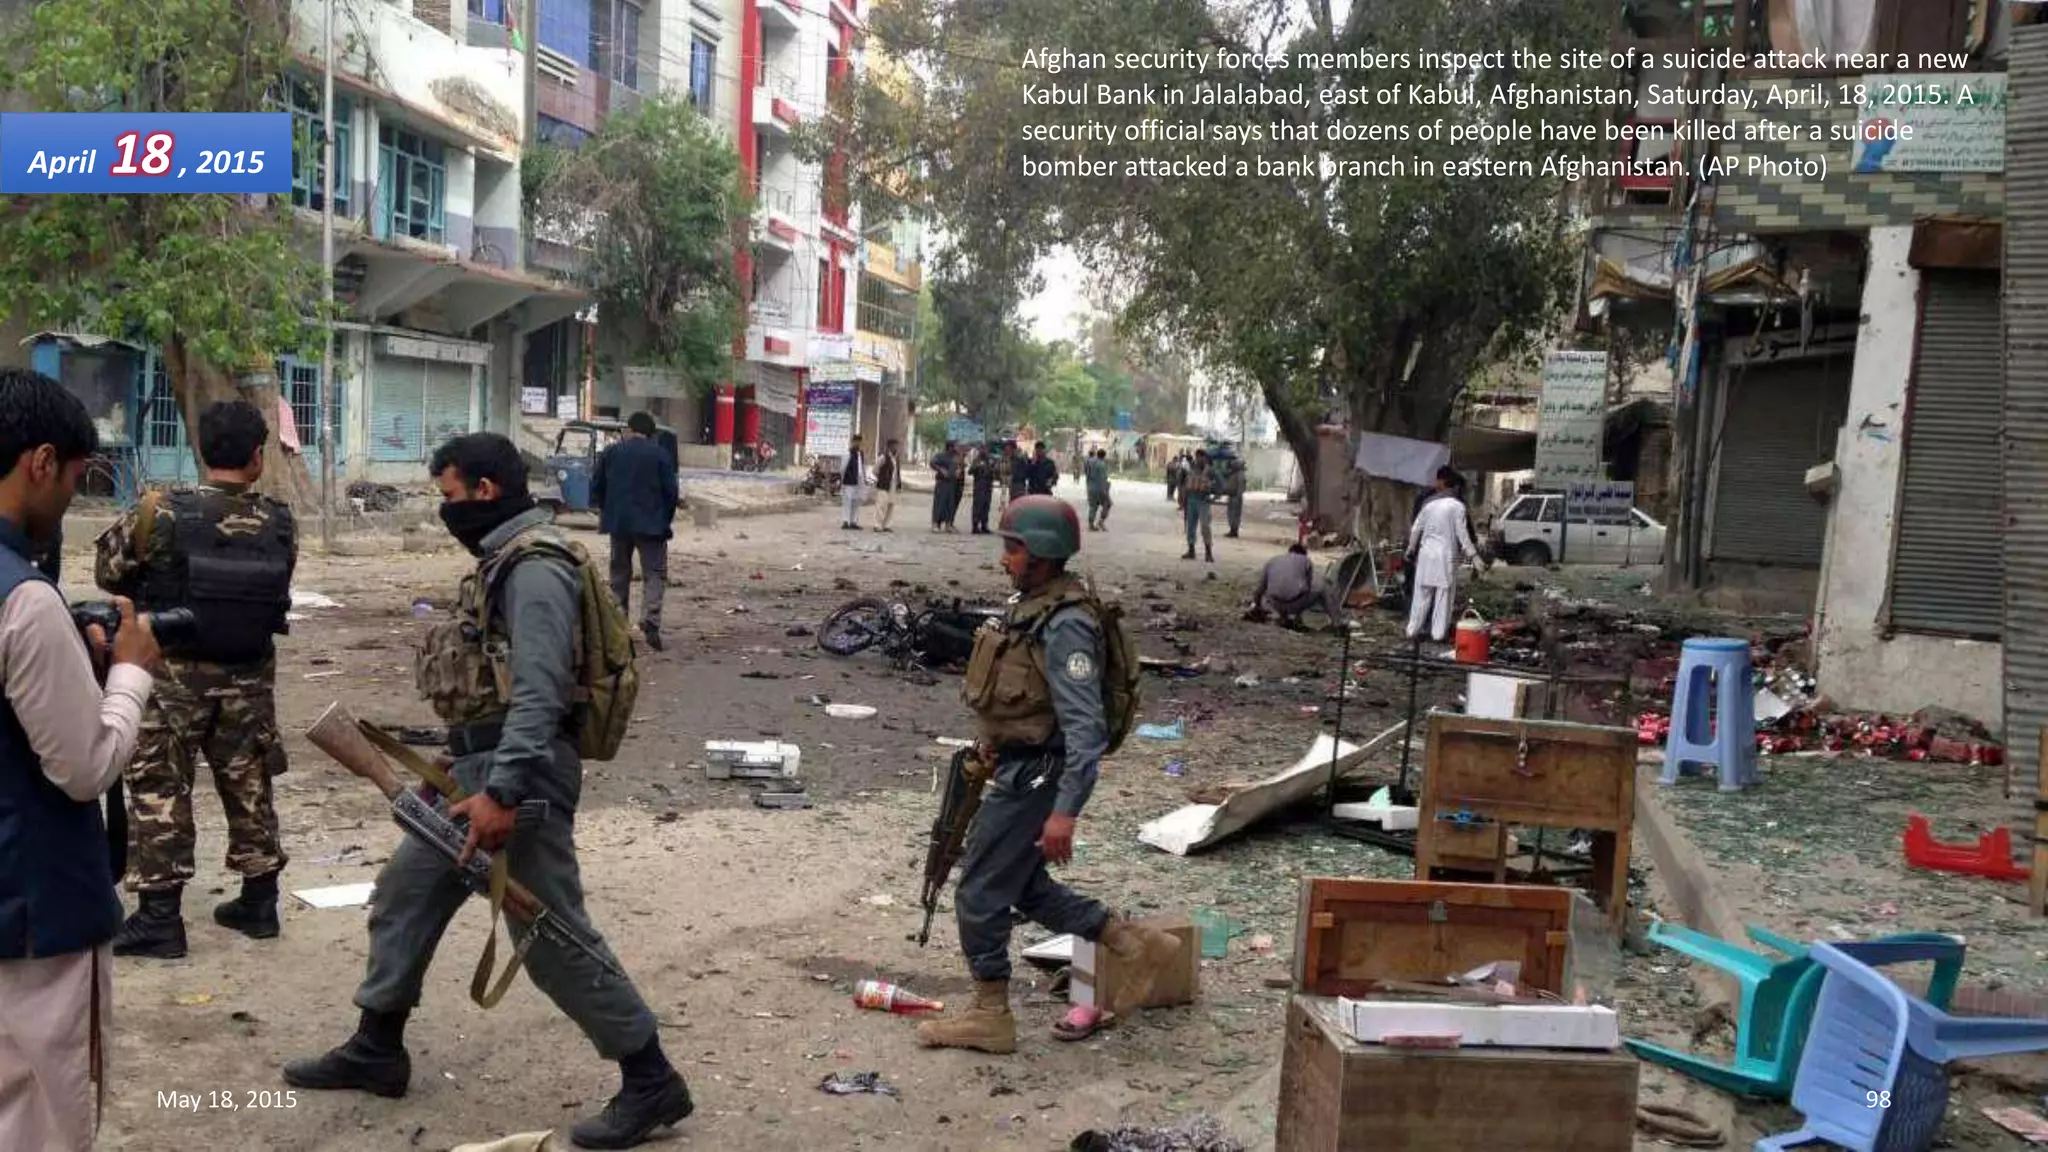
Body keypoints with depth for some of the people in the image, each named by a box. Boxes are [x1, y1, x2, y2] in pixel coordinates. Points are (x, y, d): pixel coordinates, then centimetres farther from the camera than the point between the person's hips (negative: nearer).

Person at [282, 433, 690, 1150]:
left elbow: (538, 693, -26)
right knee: (402, 897, 18)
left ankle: (651, 1082, 4)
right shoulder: (504, 561, 14)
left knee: (553, 937, -6)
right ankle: (376, 1052, 34)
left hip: (517, 771, -10)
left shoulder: (535, 570, -18)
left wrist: (502, 793, -30)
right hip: (476, 767, 10)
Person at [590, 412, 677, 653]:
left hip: (618, 523, 3)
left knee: (620, 573, 13)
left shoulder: (611, 453, 4)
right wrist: (667, 520, 7)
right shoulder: (660, 455, -3)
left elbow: (596, 486, 7)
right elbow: (670, 491, -5)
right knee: (655, 573, -1)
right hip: (650, 524, -3)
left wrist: (605, 511, 22)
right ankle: (650, 619, -20)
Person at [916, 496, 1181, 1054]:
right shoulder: (1031, 605, 7)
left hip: (1033, 778, -10)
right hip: (1017, 770, 10)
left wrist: (1064, 811, -30)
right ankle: (1135, 945, 24)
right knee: (1026, 887, 18)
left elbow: (1085, 726, -27)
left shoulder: (1066, 625, -23)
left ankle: (989, 1016, 17)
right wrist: (990, 746, 25)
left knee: (979, 892, 2)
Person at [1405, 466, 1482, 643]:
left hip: (1426, 553, 3)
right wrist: (1473, 555, -4)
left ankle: (1413, 630, 11)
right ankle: (1439, 633, 2)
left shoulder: (1429, 503, 3)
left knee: (1421, 594, 8)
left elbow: (1416, 528, 9)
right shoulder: (1458, 505, -7)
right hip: (1446, 555, -3)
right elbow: (1462, 534, -9)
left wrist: (1411, 548, 23)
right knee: (1443, 595, 2)